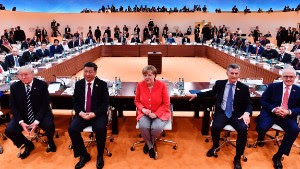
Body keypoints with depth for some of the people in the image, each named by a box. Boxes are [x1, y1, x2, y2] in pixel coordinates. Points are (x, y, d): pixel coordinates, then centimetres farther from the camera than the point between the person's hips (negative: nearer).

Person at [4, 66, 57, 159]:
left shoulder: (42, 85, -9)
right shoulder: (14, 87, -2)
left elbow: (45, 105, -10)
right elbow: (13, 106, 1)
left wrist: (36, 121, -21)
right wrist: (21, 122, -14)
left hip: (40, 114, -3)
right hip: (22, 116, 3)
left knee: (49, 126, -30)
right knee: (9, 131, -18)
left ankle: (50, 141, 9)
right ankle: (28, 145, 14)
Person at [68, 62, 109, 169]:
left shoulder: (102, 84, -3)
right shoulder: (78, 84, 6)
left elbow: (105, 103, -6)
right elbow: (75, 101, 8)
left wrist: (94, 114, -20)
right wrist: (80, 112, -12)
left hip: (98, 114, -3)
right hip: (82, 114, 3)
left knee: (101, 129, -31)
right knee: (72, 129, -22)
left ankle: (100, 156, -4)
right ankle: (84, 155, 1)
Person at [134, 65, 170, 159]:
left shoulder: (162, 85, -11)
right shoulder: (140, 85, -5)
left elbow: (166, 104, -6)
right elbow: (136, 101, 7)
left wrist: (156, 114, -17)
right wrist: (143, 109, -13)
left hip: (160, 113, -1)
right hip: (144, 113, 2)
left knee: (157, 128, -31)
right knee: (143, 127, -29)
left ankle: (149, 143, 6)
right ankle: (151, 146, 2)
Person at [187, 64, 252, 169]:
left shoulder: (244, 88, 2)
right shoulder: (219, 83, 6)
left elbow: (249, 104, 3)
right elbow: (211, 93, 23)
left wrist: (247, 113, -20)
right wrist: (196, 95, 18)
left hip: (237, 114, 0)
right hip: (222, 112, 0)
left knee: (243, 129, -29)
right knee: (215, 127, -29)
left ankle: (237, 158, -5)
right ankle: (215, 146, 9)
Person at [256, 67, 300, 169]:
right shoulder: (273, 86, 2)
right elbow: (263, 101, 0)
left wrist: (289, 112, -16)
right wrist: (274, 109, -16)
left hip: (288, 116, 2)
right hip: (270, 113, -2)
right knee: (262, 128, -28)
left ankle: (278, 156, -10)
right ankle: (261, 138, 16)